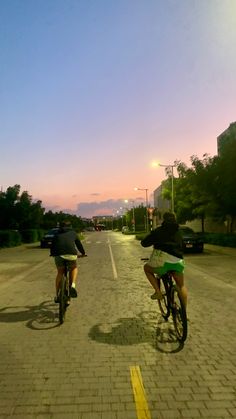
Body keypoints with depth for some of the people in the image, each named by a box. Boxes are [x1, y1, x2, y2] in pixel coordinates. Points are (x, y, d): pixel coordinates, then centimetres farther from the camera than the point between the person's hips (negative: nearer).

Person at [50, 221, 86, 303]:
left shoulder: (57, 234, 28)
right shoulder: (73, 233, 25)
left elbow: (52, 245, 35)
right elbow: (79, 244, 32)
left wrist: (52, 253, 54)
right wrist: (83, 253, 48)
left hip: (58, 254, 2)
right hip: (71, 254, -1)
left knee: (60, 272, 22)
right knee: (74, 268, 27)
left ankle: (57, 296, 24)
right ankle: (72, 285, 3)